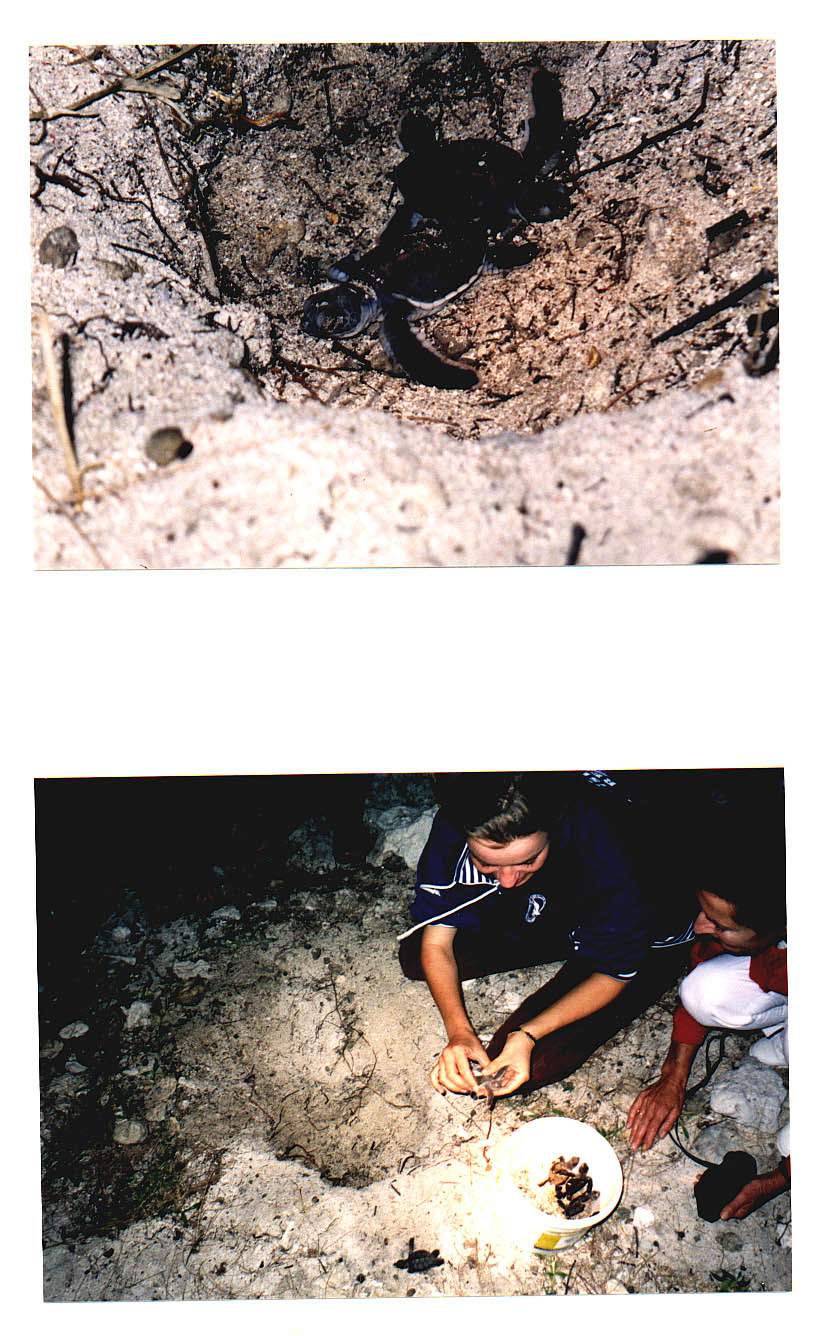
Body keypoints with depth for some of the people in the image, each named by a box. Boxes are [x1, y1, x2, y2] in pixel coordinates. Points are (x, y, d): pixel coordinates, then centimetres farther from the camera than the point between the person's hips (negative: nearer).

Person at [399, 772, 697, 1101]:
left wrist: (527, 1035, -31)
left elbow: (615, 974, -23)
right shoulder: (453, 827, -30)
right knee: (413, 957, -6)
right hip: (540, 919, 6)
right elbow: (436, 943, -16)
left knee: (534, 1064, -21)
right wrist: (459, 1030, -31)